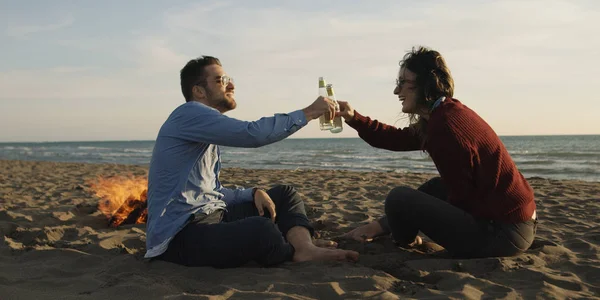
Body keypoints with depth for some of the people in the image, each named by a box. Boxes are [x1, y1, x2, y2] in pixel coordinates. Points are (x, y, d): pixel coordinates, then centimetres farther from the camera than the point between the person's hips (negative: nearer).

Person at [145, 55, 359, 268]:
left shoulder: (208, 134, 21)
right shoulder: (190, 113, -10)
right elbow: (253, 134, -22)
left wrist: (253, 193, 3)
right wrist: (308, 113, -11)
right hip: (180, 234, -11)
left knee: (284, 194, 12)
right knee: (262, 230, -36)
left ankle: (305, 247, -17)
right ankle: (295, 253, -1)